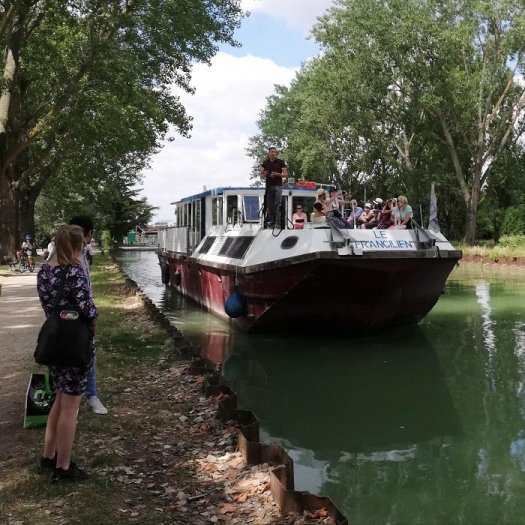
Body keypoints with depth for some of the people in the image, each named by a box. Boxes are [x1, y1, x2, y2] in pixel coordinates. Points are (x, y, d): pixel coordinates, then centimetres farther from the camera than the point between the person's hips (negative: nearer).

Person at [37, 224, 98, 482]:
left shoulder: (44, 269, 5)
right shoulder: (74, 271, -20)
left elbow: (47, 302, 10)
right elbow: (87, 310, -24)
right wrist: (93, 318, -4)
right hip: (75, 343, -8)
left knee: (61, 399, 22)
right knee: (70, 406, 3)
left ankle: (48, 456, 31)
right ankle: (62, 468, 13)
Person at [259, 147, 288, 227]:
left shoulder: (281, 162, 2)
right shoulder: (265, 163, 10)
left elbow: (286, 174, 0)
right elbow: (261, 174, 15)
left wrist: (277, 174, -16)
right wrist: (264, 175, -8)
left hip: (278, 186, -3)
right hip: (268, 186, 3)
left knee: (277, 204, -10)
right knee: (269, 205, 2)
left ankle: (277, 221, -9)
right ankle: (271, 221, 8)